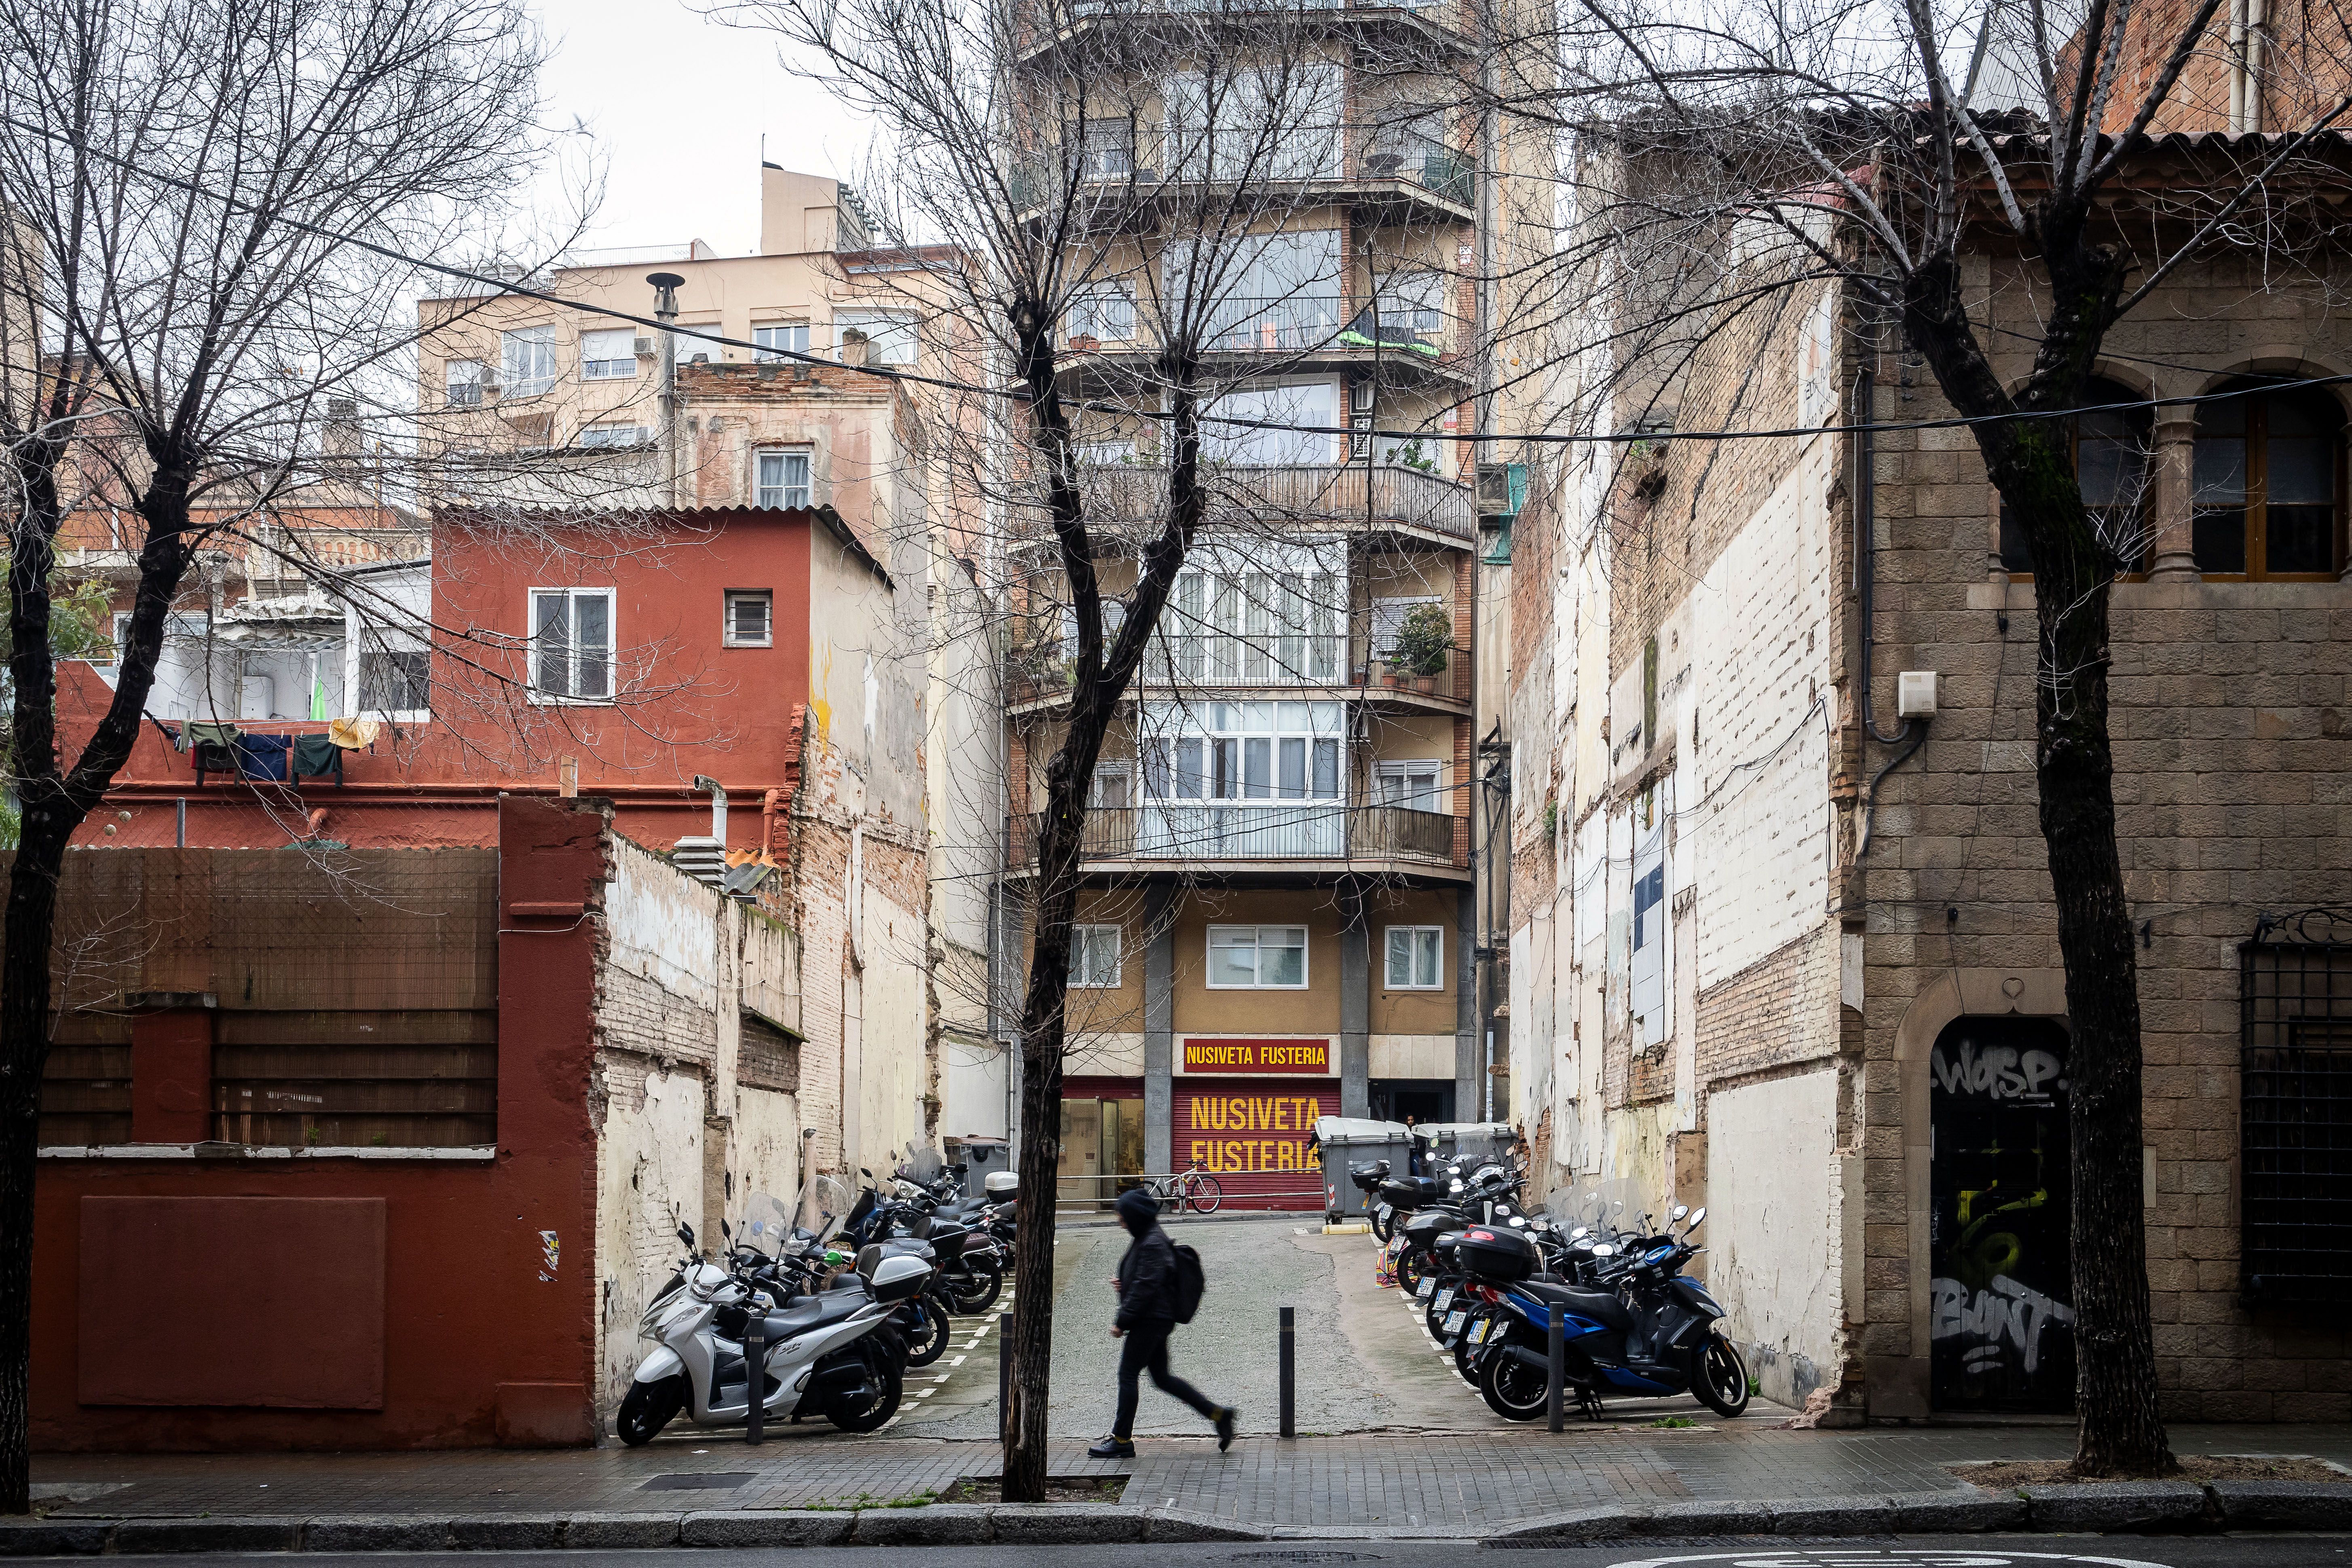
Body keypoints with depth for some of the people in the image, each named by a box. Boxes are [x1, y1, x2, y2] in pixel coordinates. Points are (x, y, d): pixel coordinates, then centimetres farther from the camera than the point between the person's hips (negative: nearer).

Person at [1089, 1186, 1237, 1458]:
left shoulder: (1153, 1244, -19)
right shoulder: (1146, 1238, 13)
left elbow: (1146, 1287, -23)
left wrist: (1122, 1322, -19)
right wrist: (1122, 1282, 4)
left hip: (1151, 1321, -10)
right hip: (1157, 1320, 10)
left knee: (1128, 1375, -2)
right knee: (1162, 1377, 13)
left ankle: (1122, 1440, 5)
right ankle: (1218, 1414, 15)